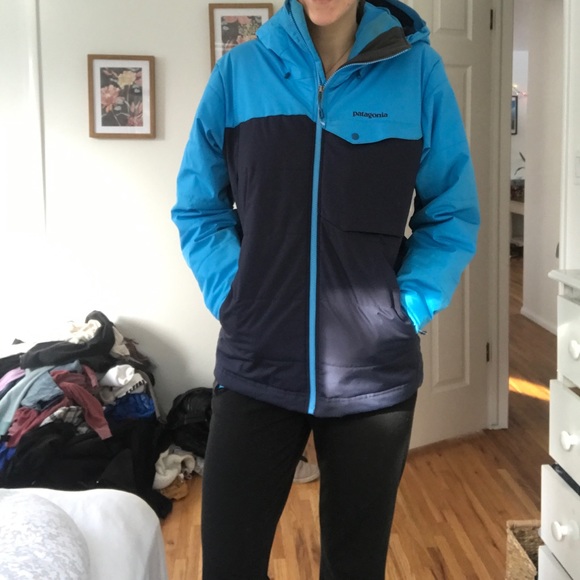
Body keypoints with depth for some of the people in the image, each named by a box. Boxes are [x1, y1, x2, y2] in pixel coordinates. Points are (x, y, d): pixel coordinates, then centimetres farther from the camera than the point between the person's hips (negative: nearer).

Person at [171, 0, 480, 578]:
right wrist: (230, 298, -3)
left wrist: (408, 308, -5)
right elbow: (197, 207, 8)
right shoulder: (239, 70, 1)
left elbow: (452, 216, 5)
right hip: (256, 366, 0)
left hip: (375, 374, 0)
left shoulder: (417, 69, 0)